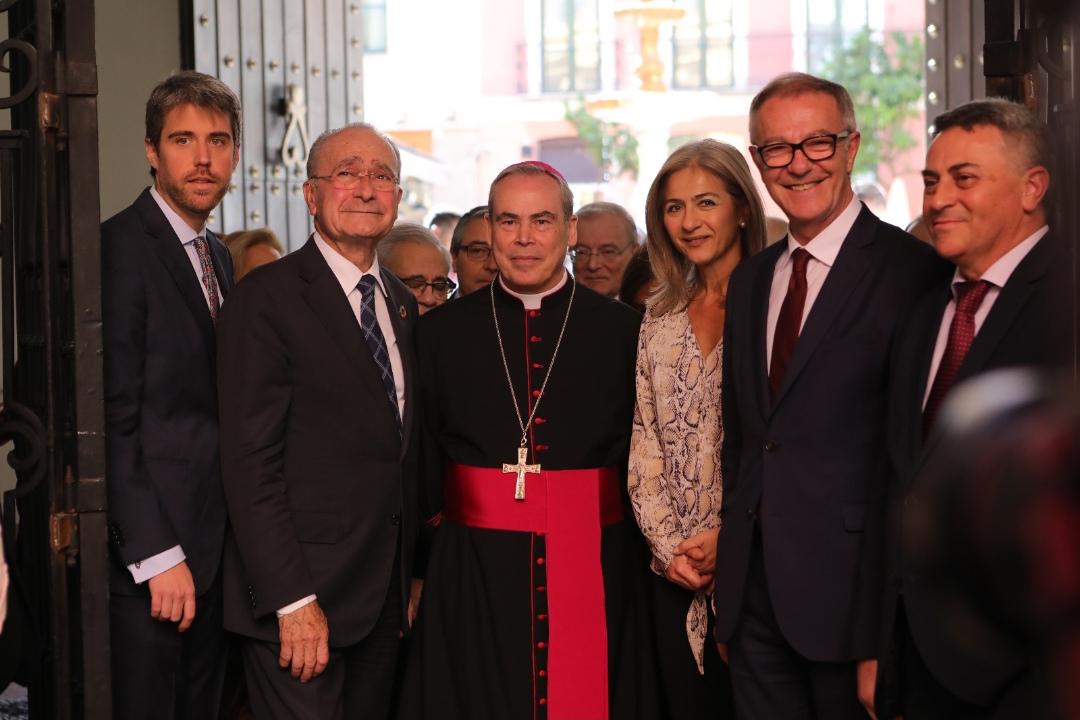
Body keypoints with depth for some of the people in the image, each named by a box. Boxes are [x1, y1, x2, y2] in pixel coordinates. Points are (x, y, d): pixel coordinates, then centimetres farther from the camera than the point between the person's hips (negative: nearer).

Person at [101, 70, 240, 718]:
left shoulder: (220, 257, 15)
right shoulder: (118, 249, -12)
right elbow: (112, 422, -17)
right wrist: (156, 555, -18)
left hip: (212, 547, 8)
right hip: (144, 561, -8)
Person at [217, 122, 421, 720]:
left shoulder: (402, 303, 14)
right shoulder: (267, 297, -9)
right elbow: (251, 463, -15)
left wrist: (409, 578, 13)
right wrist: (292, 600, -19)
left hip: (384, 599, 7)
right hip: (298, 597, -7)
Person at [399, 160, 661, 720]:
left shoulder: (622, 330, 4)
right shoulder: (442, 332, 6)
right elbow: (422, 464, 6)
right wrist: (413, 574, 3)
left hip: (595, 571, 0)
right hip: (474, 575, 0)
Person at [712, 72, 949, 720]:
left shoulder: (911, 272, -10)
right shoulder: (750, 280, 13)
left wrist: (888, 639, -16)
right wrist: (732, 592, 13)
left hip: (851, 589, -6)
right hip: (754, 589, 6)